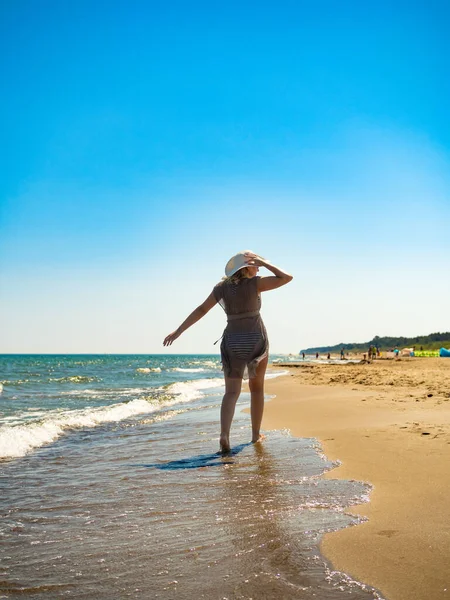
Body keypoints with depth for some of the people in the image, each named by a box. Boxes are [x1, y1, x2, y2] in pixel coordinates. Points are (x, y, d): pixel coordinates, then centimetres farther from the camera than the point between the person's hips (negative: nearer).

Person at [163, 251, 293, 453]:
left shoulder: (222, 287, 2)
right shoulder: (254, 283, -8)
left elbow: (201, 310, 0)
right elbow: (287, 277, -8)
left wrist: (178, 331, 2)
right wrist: (265, 262, -3)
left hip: (232, 342, 2)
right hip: (256, 340, -2)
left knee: (231, 392, -1)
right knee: (257, 388, 17)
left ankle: (224, 434, -24)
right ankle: (255, 434, 24)